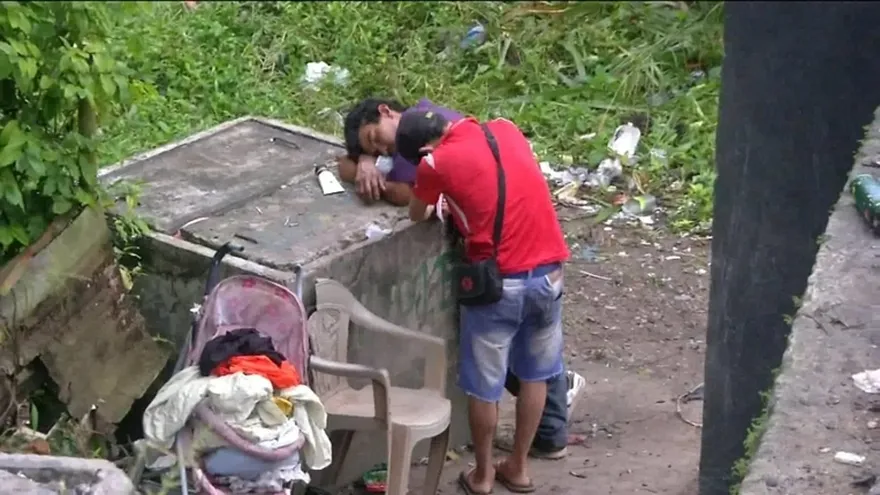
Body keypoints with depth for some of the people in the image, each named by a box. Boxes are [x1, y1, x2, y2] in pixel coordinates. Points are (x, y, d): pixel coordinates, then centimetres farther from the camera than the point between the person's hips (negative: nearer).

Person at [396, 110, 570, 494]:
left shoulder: (437, 163, -9)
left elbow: (417, 216, 10)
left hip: (499, 282, -5)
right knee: (534, 375, 19)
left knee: (484, 384, 13)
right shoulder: (506, 129, 7)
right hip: (548, 272, 5)